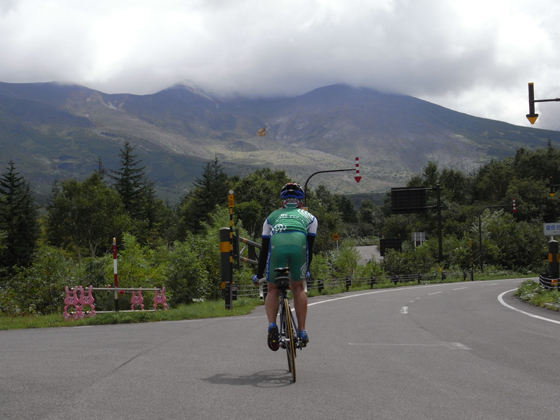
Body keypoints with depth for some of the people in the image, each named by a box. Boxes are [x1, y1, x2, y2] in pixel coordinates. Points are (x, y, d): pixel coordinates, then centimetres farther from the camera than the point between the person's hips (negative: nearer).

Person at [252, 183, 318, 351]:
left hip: (276, 244, 0)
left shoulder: (272, 216, 36)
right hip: (299, 244, 0)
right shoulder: (309, 217, 35)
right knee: (298, 288, 19)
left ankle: (272, 325, -7)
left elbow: (264, 248, 33)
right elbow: (310, 245, 31)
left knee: (273, 290, 16)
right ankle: (302, 331, 14)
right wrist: (306, 270, 43)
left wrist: (259, 275, 38)